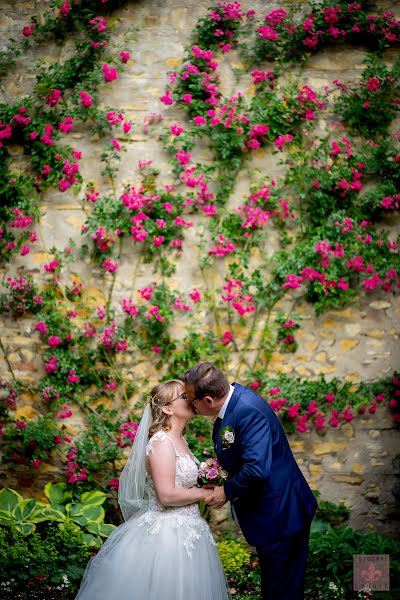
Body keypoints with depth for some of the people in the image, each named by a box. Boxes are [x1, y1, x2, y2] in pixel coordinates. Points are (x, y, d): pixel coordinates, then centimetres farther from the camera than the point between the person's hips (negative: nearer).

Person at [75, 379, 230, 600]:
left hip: (184, 530, 9)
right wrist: (204, 493, -12)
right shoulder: (162, 442, -17)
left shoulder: (179, 440, 11)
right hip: (167, 534, -9)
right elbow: (166, 495, -23)